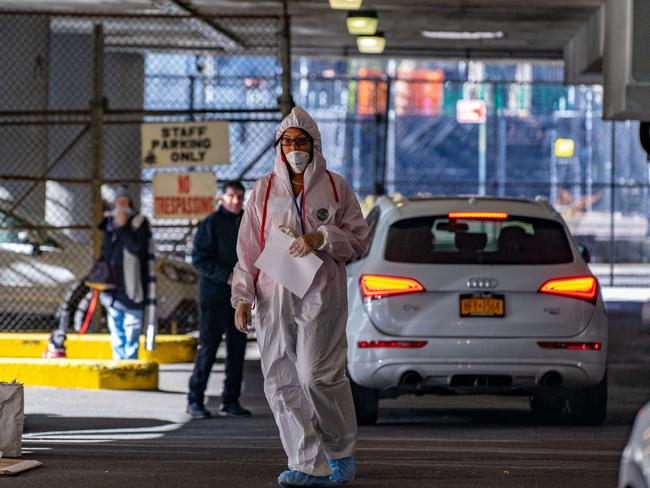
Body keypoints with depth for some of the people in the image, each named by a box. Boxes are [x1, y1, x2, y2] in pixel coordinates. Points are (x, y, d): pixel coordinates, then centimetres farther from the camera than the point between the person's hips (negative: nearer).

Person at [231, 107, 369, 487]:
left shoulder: (335, 188, 7)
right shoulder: (264, 191, 14)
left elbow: (359, 240, 7)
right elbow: (248, 249, 12)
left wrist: (321, 239, -10)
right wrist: (243, 297, 4)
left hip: (320, 296, -3)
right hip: (273, 298, 3)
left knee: (317, 376, -12)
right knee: (281, 382, -4)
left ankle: (342, 452, 9)